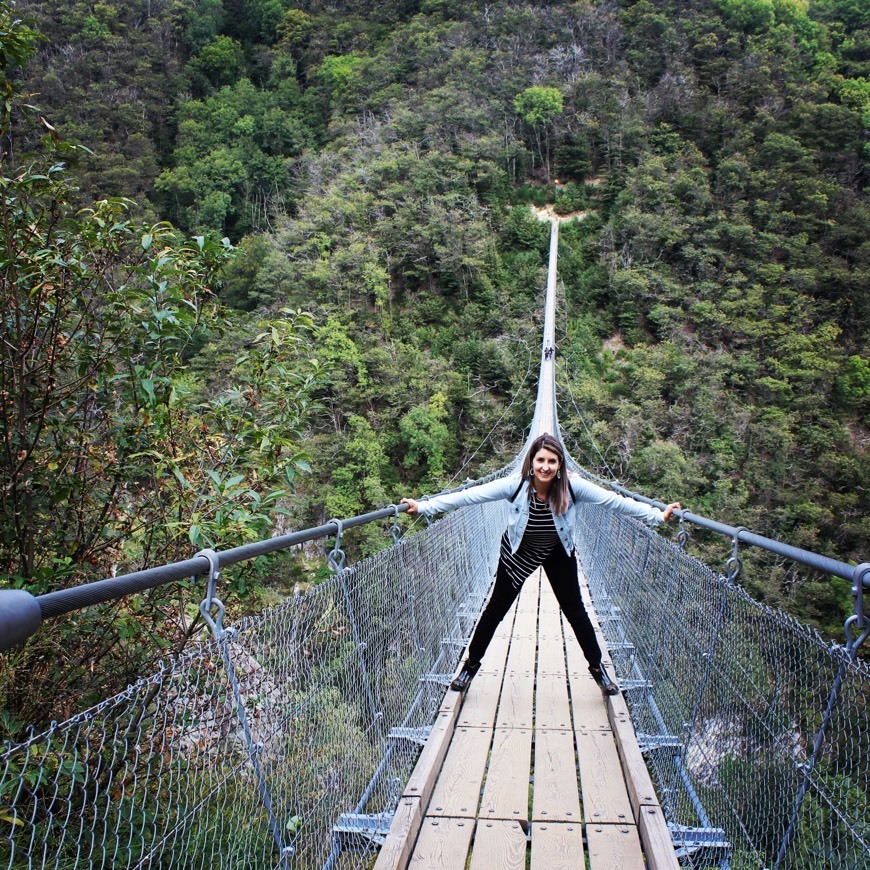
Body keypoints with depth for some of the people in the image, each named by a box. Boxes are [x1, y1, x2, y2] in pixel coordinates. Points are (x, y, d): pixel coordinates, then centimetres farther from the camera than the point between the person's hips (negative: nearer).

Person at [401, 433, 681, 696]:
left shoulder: (572, 485, -28)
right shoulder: (515, 484, -31)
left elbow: (614, 501, -23)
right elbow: (469, 495, -32)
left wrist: (658, 515, -23)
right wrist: (422, 506, -35)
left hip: (559, 554, 1)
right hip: (518, 554, -1)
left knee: (575, 611, 9)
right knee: (496, 609, 8)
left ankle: (597, 667, 32)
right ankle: (471, 665, 27)